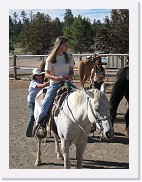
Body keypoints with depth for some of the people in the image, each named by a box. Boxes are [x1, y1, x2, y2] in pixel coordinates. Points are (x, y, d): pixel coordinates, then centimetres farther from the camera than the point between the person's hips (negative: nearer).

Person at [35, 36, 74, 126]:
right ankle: (38, 123, 6)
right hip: (55, 84, -2)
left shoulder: (69, 57, 6)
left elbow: (72, 71, 12)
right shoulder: (50, 59, -3)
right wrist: (57, 78, -20)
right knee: (45, 104, -10)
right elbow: (47, 74, -3)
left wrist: (69, 76, -11)